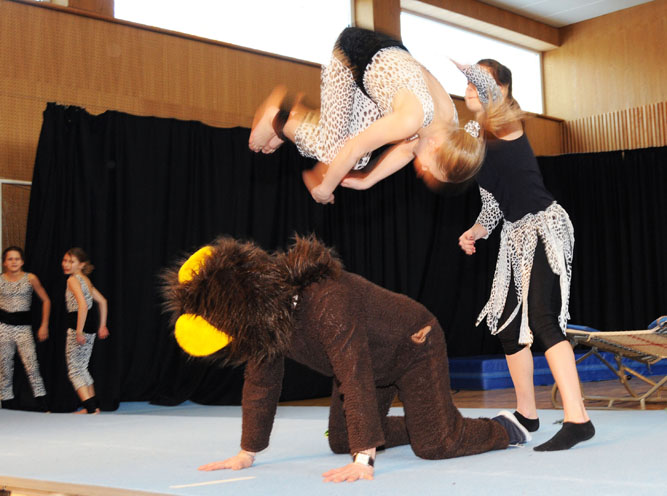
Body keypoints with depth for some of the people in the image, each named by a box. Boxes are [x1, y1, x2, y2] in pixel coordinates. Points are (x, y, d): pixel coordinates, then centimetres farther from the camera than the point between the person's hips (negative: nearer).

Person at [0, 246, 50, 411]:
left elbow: (46, 300, 9)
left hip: (24, 326, -1)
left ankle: (42, 406, -10)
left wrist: (44, 325, 5)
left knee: (31, 365, -11)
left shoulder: (30, 278, 1)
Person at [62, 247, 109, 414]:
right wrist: (102, 325, 21)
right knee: (82, 369, 18)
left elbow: (83, 305, -25)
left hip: (77, 328, -9)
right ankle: (93, 405, 24)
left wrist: (79, 331, -25)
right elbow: (102, 301, 20)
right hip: (90, 329, 9)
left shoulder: (73, 279, -12)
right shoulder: (85, 280, 14)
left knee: (74, 370, -3)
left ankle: (91, 408, -8)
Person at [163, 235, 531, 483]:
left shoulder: (328, 303, -43)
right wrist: (246, 454, -7)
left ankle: (502, 429, 15)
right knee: (341, 443, 9)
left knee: (434, 445, -14)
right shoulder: (264, 315, -17)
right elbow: (260, 383, -8)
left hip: (414, 346, -8)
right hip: (372, 358, 8)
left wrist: (363, 461, -44)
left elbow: (355, 381, -44)